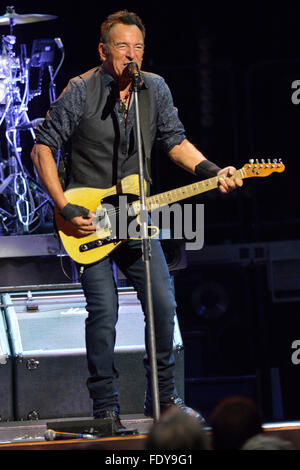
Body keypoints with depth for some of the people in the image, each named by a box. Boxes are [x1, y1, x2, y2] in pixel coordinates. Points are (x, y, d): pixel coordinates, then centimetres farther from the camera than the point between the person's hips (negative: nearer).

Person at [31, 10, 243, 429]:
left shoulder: (155, 89, 1)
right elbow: (43, 148, -9)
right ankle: (105, 406, 1)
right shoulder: (80, 92, -13)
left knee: (163, 304, 2)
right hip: (88, 218, -5)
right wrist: (66, 210, -14)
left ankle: (163, 397, 16)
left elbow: (175, 140, 10)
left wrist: (211, 172, -8)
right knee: (104, 309, -11)